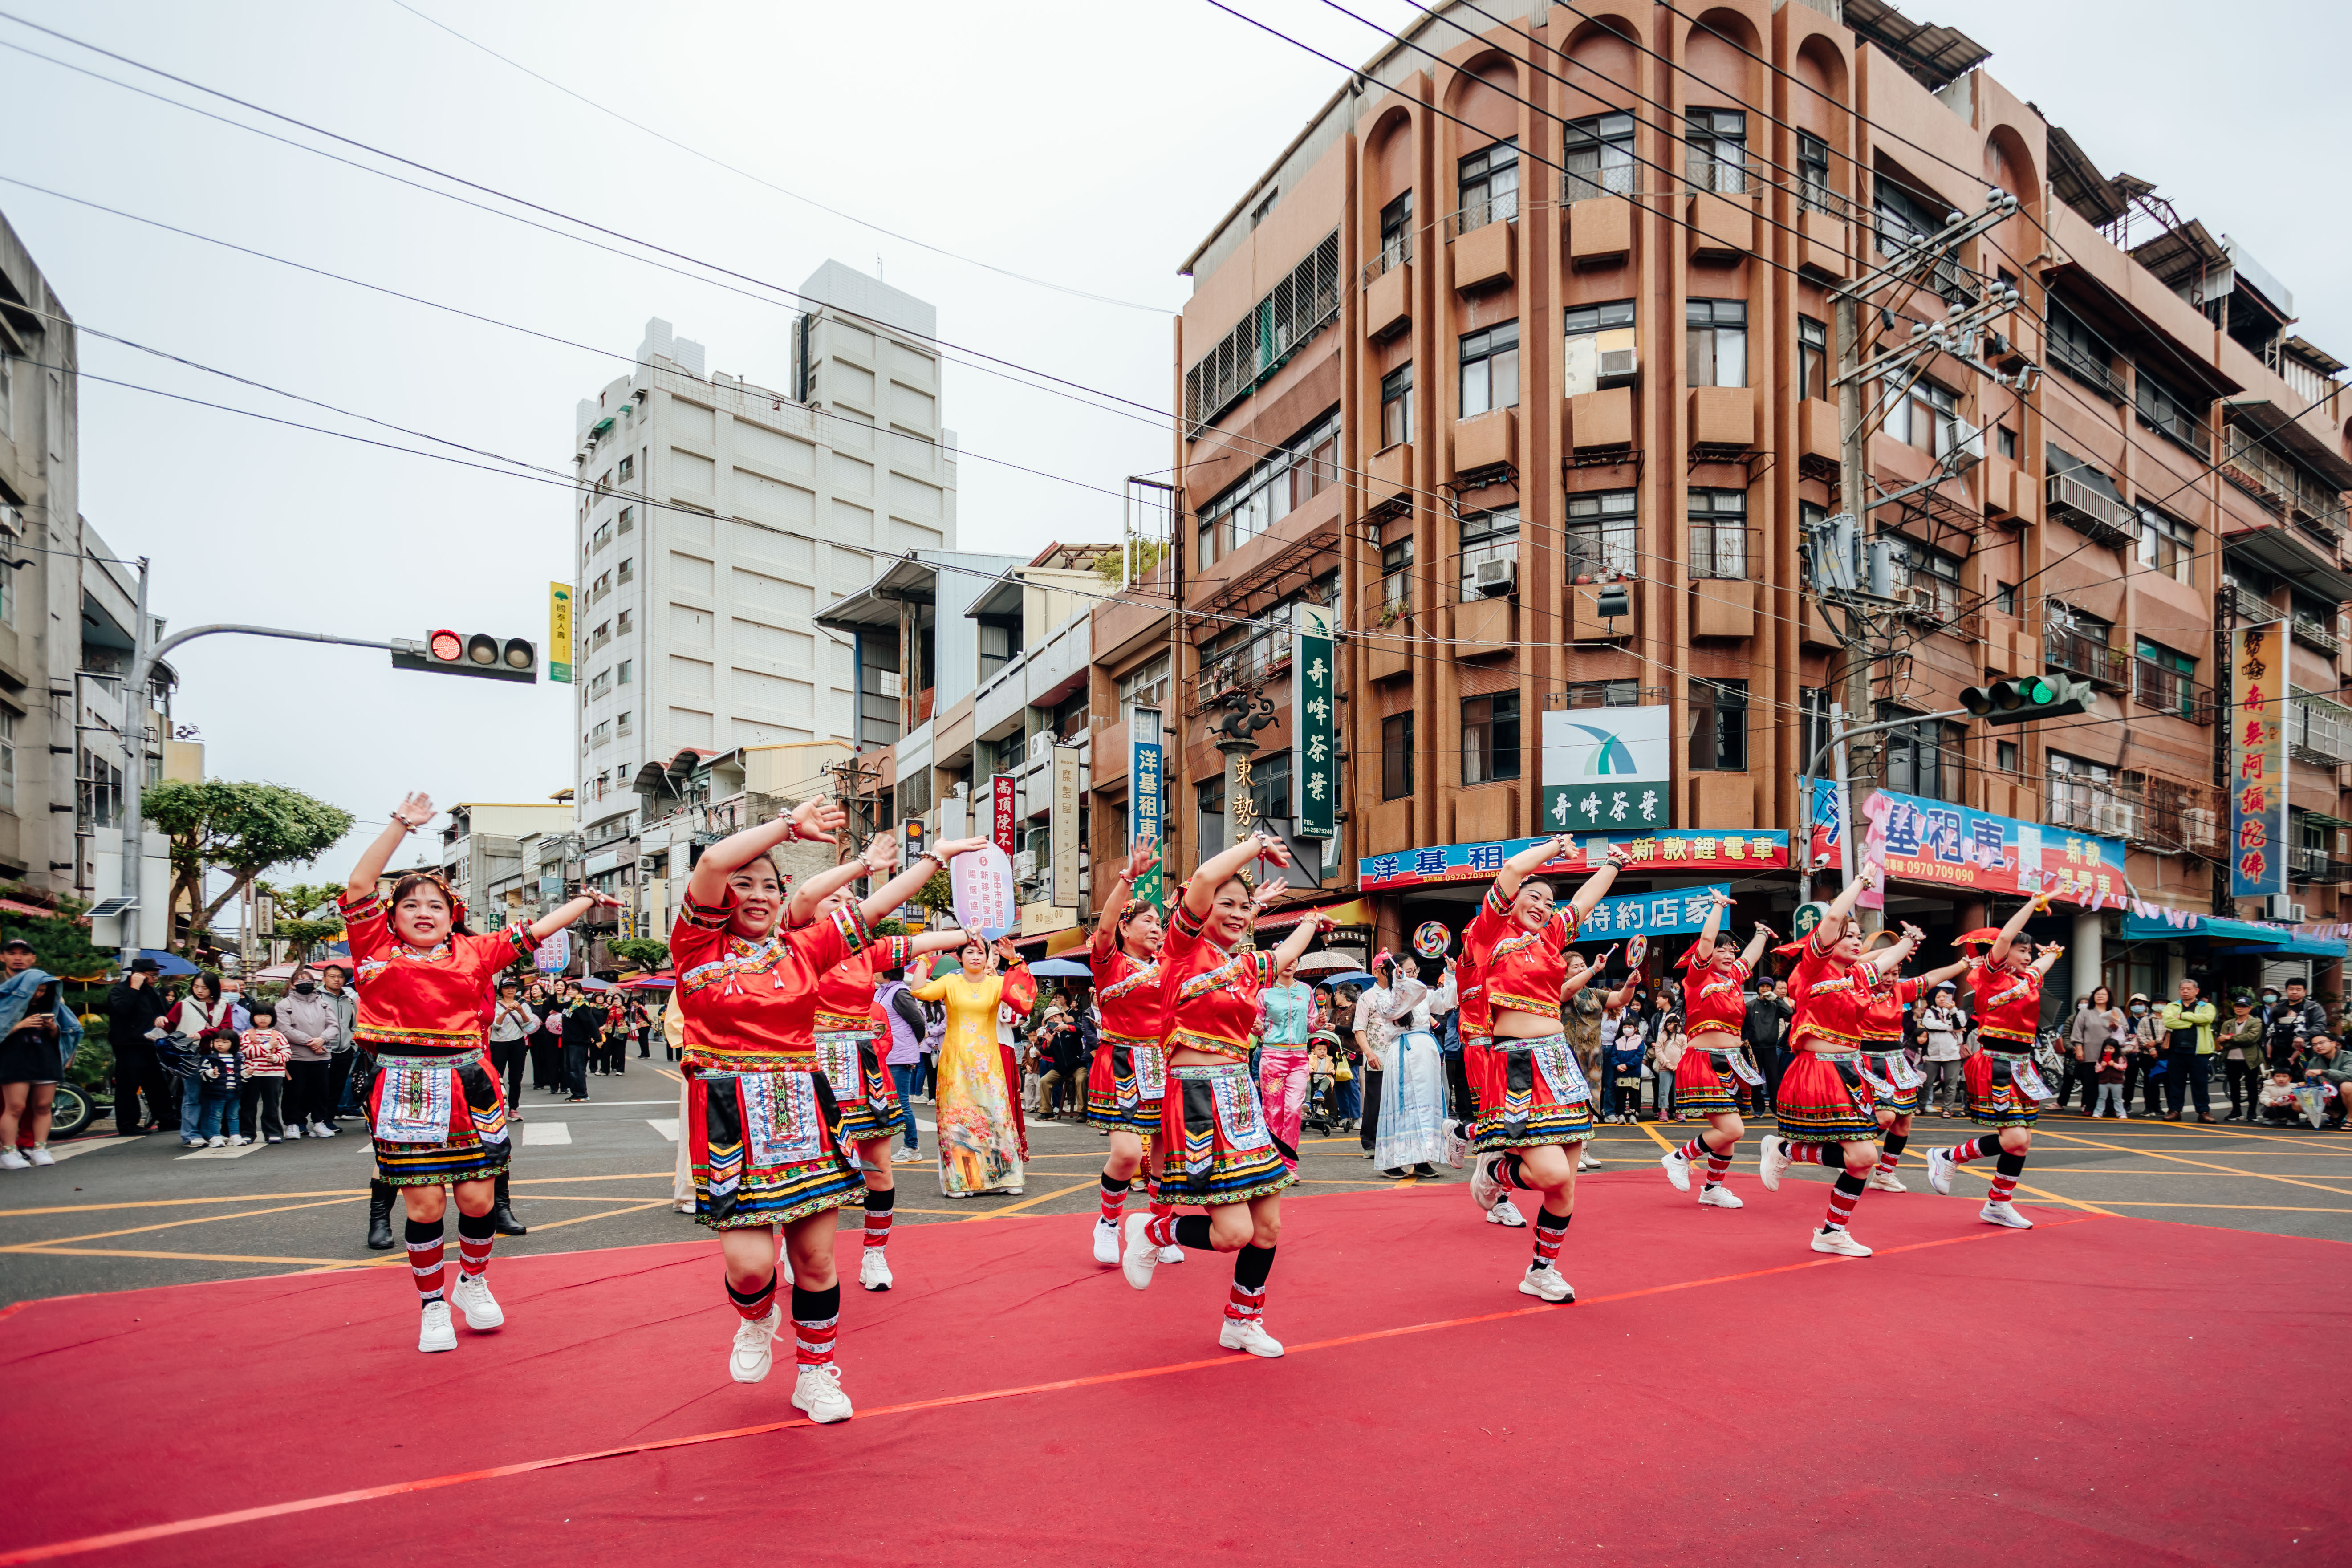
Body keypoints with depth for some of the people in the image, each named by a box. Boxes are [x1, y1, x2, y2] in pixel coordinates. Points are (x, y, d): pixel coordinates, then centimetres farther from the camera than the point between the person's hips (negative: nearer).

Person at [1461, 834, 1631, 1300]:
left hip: (1559, 1063, 7)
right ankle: (1493, 1170, 15)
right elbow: (1512, 870, -11)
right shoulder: (1492, 931, -1)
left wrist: (1613, 864, 38)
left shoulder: (1549, 937, 16)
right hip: (1515, 1065, -7)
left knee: (1565, 1186, 6)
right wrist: (1555, 846, 2)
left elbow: (1587, 897, 30)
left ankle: (1541, 1273, 24)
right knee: (1553, 1173, -18)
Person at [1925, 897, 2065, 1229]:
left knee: (2023, 1140, 8)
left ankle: (1998, 1204, 19)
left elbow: (2047, 959, 42)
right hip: (1996, 1063, -8)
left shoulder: (2028, 980, 16)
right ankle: (1948, 1158, 3)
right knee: (2014, 1137, -16)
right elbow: (2005, 938, -18)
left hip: (2021, 1067, 8)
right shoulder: (1992, 974, -5)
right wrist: (2034, 903, -14)